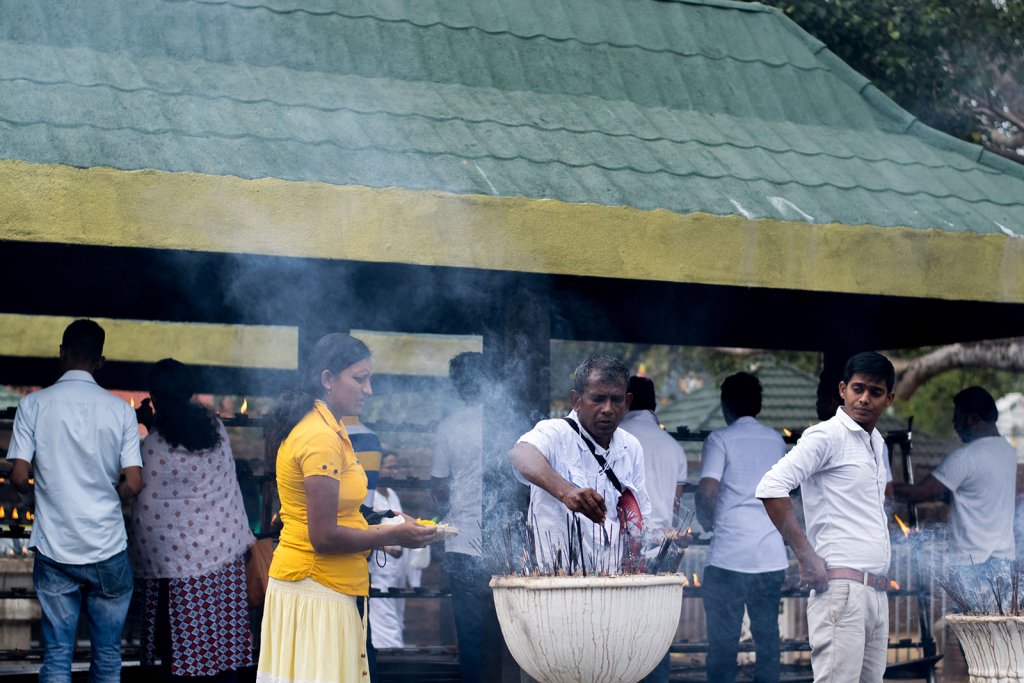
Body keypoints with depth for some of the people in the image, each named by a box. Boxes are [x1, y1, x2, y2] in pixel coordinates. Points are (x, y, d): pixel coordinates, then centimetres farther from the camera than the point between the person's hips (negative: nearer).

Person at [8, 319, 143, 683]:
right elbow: (133, 484, -6)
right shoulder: (120, 409, -1)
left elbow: (19, 478, -8)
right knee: (107, 654, 10)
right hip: (108, 550, 0)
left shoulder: (34, 404, -3)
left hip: (55, 550, 0)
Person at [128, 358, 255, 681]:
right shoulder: (215, 428, 2)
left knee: (177, 647, 3)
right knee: (222, 632, 11)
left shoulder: (155, 446, -13)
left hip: (177, 557, -5)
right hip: (224, 549, 5)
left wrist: (139, 555, -1)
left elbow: (147, 509, -9)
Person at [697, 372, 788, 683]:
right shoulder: (776, 441, 13)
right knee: (767, 637, 10)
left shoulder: (720, 439, -4)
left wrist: (707, 521, 2)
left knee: (723, 641, 0)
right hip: (771, 555, 5)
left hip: (729, 555, -5)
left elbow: (707, 491, -14)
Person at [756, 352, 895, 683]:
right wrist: (807, 557, -16)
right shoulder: (828, 435, -6)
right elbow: (771, 488, -17)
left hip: (876, 593, 8)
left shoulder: (876, 444, 19)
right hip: (841, 589, -8)